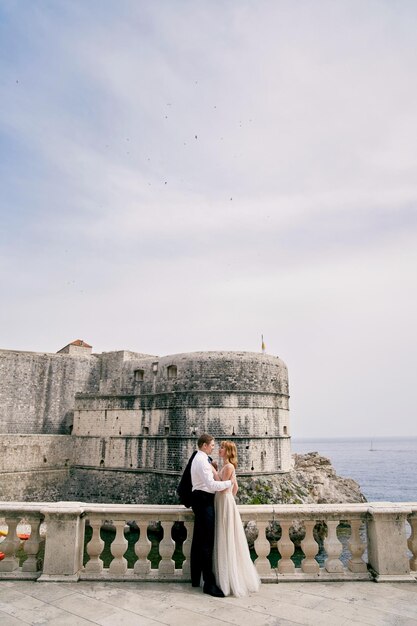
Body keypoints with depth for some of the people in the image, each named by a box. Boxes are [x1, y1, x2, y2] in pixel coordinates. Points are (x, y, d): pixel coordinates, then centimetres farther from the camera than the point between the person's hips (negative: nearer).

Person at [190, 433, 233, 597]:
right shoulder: (202, 460, -18)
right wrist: (229, 482, -15)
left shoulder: (198, 458, 16)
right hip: (204, 500, -11)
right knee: (207, 542, -8)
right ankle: (209, 583, -5)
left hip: (200, 499, 11)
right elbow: (211, 485, -25)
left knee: (198, 540, 16)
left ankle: (195, 578, 25)